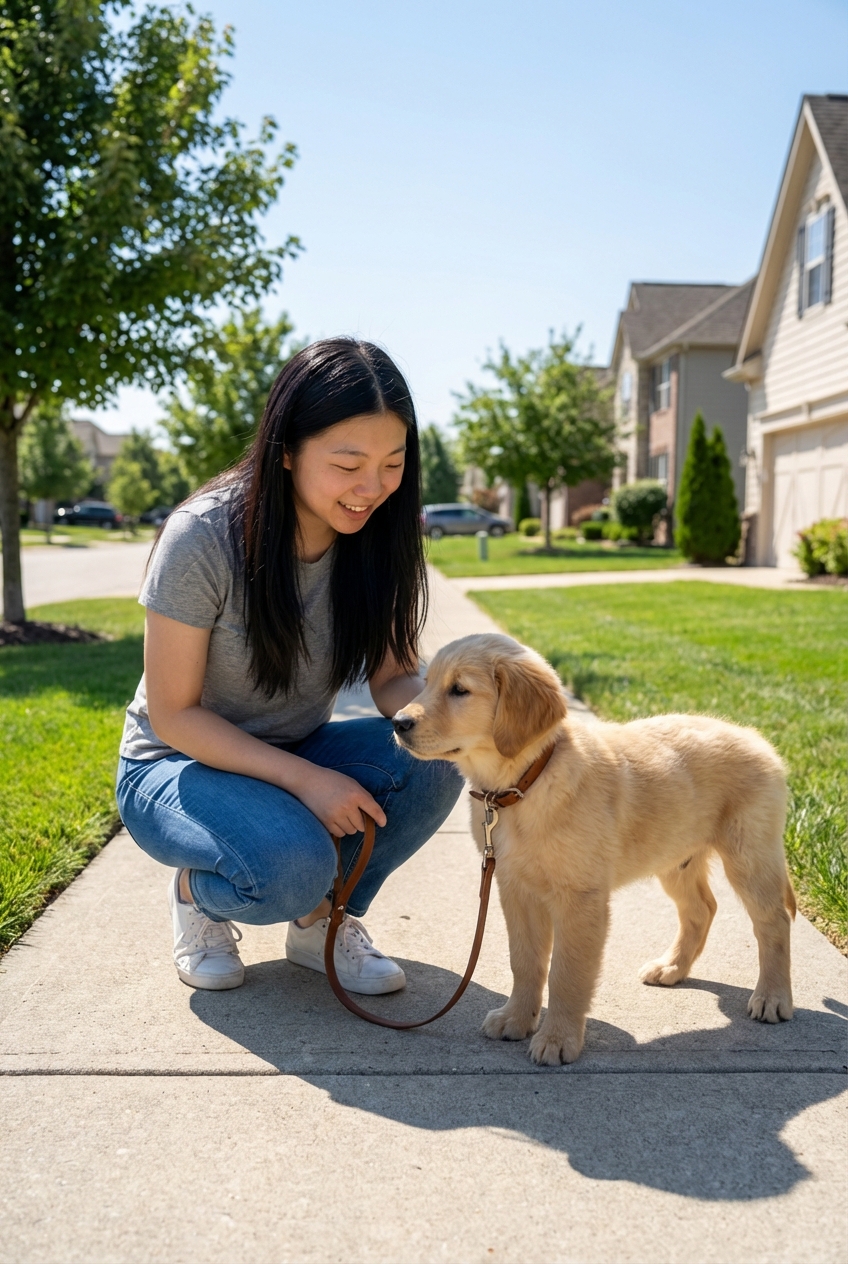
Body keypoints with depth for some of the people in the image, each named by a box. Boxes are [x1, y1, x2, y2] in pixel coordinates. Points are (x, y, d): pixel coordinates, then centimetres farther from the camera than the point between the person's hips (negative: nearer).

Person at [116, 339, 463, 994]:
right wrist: (306, 779, -28)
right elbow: (172, 714, -19)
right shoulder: (203, 538, -25)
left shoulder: (374, 537, -11)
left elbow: (394, 677, -7)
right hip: (182, 765, -4)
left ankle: (323, 919, 0)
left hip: (297, 760, 5)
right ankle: (198, 891, 2)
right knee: (293, 864, -35)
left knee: (433, 763, -25)